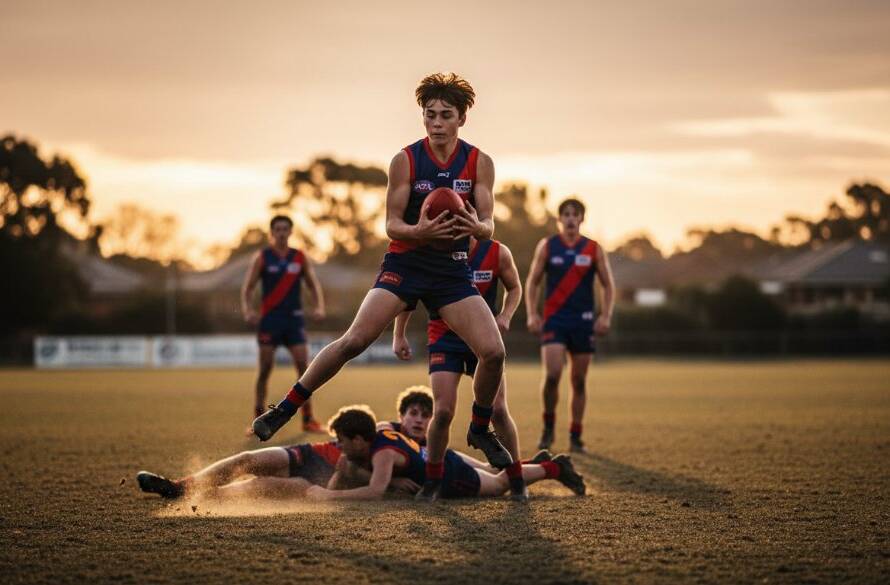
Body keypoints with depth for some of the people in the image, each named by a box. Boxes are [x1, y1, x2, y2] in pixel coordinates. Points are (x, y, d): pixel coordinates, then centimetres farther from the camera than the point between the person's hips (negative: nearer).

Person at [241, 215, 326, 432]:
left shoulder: (301, 258, 8)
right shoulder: (262, 257, 1)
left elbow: (314, 285, 11)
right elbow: (247, 287, 1)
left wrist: (319, 306, -8)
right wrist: (247, 310, -17)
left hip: (294, 318, 2)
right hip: (269, 318, -2)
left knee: (303, 366, -5)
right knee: (265, 368, -2)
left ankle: (308, 419, 1)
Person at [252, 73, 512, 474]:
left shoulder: (479, 163, -2)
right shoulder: (405, 160, -7)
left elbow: (488, 225, -4)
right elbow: (392, 225, -8)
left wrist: (477, 228, -29)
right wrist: (420, 231, -30)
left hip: (452, 269, 2)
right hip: (405, 262, -2)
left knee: (493, 352, -12)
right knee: (354, 340, -18)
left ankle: (480, 430, 14)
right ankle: (284, 410, -6)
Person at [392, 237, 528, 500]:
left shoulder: (497, 253, -9)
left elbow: (514, 288, 9)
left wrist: (505, 315, -10)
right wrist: (399, 335, 1)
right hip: (444, 337, -1)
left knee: (498, 411, -5)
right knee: (443, 411, -14)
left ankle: (517, 482, 9)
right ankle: (432, 480, 4)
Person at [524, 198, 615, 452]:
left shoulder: (594, 249, 4)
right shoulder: (547, 246, 3)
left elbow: (608, 285, 8)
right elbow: (532, 281, 8)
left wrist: (606, 315, -5)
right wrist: (532, 313, -4)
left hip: (583, 321, 1)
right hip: (553, 320, -1)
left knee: (579, 381, 4)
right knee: (552, 374, -18)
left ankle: (575, 436, 14)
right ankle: (548, 427, 2)